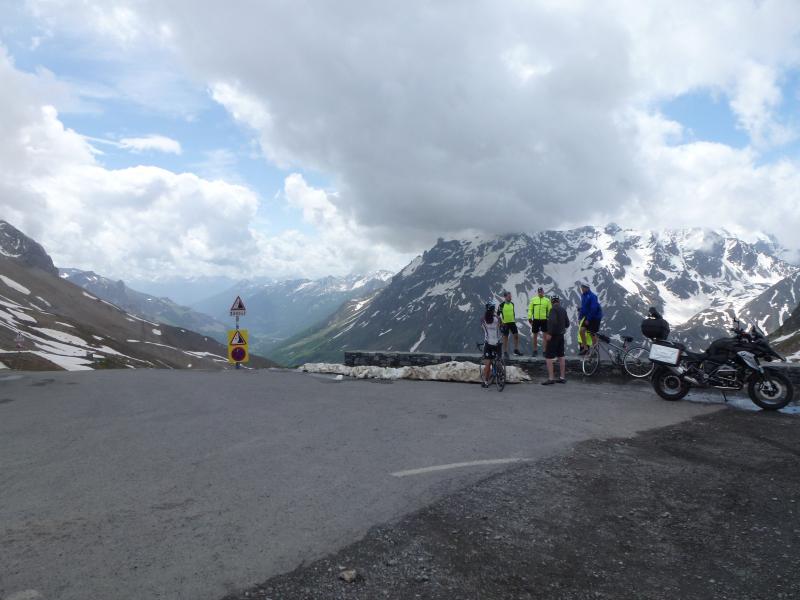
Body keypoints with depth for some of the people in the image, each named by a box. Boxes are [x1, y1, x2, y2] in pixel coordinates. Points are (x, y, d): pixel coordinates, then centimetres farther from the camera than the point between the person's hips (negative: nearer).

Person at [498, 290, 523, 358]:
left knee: (516, 335, 2)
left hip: (512, 322, 5)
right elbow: (498, 314, -7)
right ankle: (506, 352, 11)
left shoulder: (512, 304, 7)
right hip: (505, 323, -5)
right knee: (505, 337, 2)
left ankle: (516, 350, 15)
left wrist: (514, 319, 16)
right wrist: (501, 322, -10)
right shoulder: (502, 305, -10)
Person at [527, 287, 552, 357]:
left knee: (545, 336, -1)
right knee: (535, 336, 8)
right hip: (535, 320, 1)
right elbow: (530, 309, 5)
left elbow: (550, 310, 5)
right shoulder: (533, 299, 5)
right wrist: (529, 317, -2)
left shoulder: (547, 300, 3)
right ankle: (535, 351, 19)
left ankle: (544, 351, 5)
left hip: (544, 320, -1)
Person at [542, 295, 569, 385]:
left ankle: (551, 378, -9)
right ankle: (562, 377, 18)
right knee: (561, 356, 14)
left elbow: (553, 321, -28)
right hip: (561, 335, 8)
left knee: (549, 357, -6)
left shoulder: (553, 309, -14)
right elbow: (567, 323, 18)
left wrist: (549, 333, -25)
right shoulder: (563, 309, 10)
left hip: (554, 335, -8)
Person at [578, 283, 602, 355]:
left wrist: (588, 319, -21)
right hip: (588, 317, 7)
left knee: (592, 334, -1)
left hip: (595, 317, -7)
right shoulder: (583, 295, 7)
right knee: (582, 330, -6)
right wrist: (580, 316, 7)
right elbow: (583, 307, 15)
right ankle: (585, 348, 2)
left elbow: (593, 309, -23)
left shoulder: (592, 296, -19)